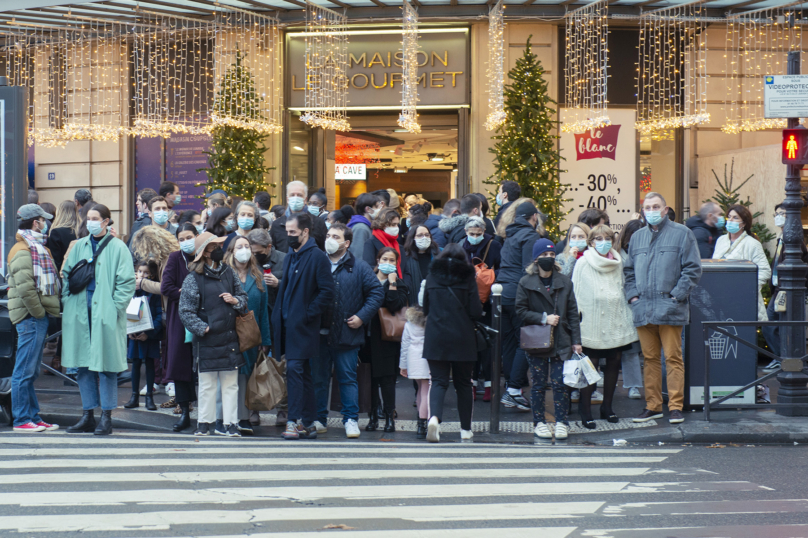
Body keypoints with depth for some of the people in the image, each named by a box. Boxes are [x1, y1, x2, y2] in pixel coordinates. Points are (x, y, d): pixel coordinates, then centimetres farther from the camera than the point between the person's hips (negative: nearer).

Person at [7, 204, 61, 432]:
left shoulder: (37, 247, 19)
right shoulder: (22, 250, -13)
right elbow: (25, 288, -22)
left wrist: (45, 312, 11)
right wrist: (39, 312, -15)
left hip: (38, 317, 10)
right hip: (30, 318, -10)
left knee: (31, 371, 14)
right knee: (25, 371, -4)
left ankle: (33, 417, 20)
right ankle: (22, 420, 1)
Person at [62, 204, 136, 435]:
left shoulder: (117, 248, -2)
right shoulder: (79, 246, 13)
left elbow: (127, 282, -5)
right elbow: (67, 275, 17)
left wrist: (115, 307, -12)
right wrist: (68, 301, 5)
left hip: (106, 312, -5)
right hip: (80, 312, 5)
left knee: (106, 364, -1)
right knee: (83, 363, 8)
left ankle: (106, 417, 5)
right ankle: (87, 416, 16)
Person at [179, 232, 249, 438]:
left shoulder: (229, 272, 9)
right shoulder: (193, 278, -7)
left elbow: (243, 296, 18)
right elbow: (186, 311, -7)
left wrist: (236, 301, -3)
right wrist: (202, 328, -14)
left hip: (230, 339, 5)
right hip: (207, 341, -4)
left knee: (231, 384, 6)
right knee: (207, 384, 3)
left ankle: (230, 423, 11)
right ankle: (204, 423, 13)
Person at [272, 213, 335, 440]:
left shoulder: (317, 257, -9)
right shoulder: (290, 257, 16)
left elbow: (327, 292, -13)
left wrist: (307, 314, -15)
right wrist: (278, 317, 13)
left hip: (303, 326, -8)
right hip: (288, 325, 8)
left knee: (295, 369, -14)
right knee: (303, 374, 10)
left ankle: (295, 421, -11)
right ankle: (308, 424, 15)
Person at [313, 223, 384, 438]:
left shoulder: (359, 268, 3)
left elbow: (376, 292, 3)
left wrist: (362, 316, -6)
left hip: (347, 334, -2)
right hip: (319, 333, 2)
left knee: (348, 378, 1)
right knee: (318, 378, 8)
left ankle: (351, 420, 9)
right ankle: (319, 419, 18)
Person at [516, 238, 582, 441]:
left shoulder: (564, 282, 7)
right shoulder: (526, 283, 0)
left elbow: (573, 313, 7)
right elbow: (521, 310, -3)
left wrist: (576, 341, 3)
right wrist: (544, 318, -13)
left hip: (561, 341, 1)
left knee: (560, 383, -1)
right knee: (539, 383, 4)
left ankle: (561, 422, 8)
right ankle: (539, 423, 14)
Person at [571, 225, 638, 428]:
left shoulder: (618, 263, 12)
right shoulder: (583, 263, -1)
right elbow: (575, 291, -1)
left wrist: (626, 317, 16)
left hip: (615, 322, 5)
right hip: (592, 324, -5)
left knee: (614, 363, 7)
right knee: (590, 364, -6)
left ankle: (607, 406, 21)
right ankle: (585, 411, 2)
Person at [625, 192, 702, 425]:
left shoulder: (681, 233, 2)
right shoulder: (637, 237, 17)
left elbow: (693, 268, -2)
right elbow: (629, 270, 23)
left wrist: (677, 295, -9)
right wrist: (632, 295, 8)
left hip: (669, 308, -4)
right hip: (643, 308, 5)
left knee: (673, 358, -3)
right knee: (650, 359, 8)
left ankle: (676, 406, 2)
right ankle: (653, 405, 15)